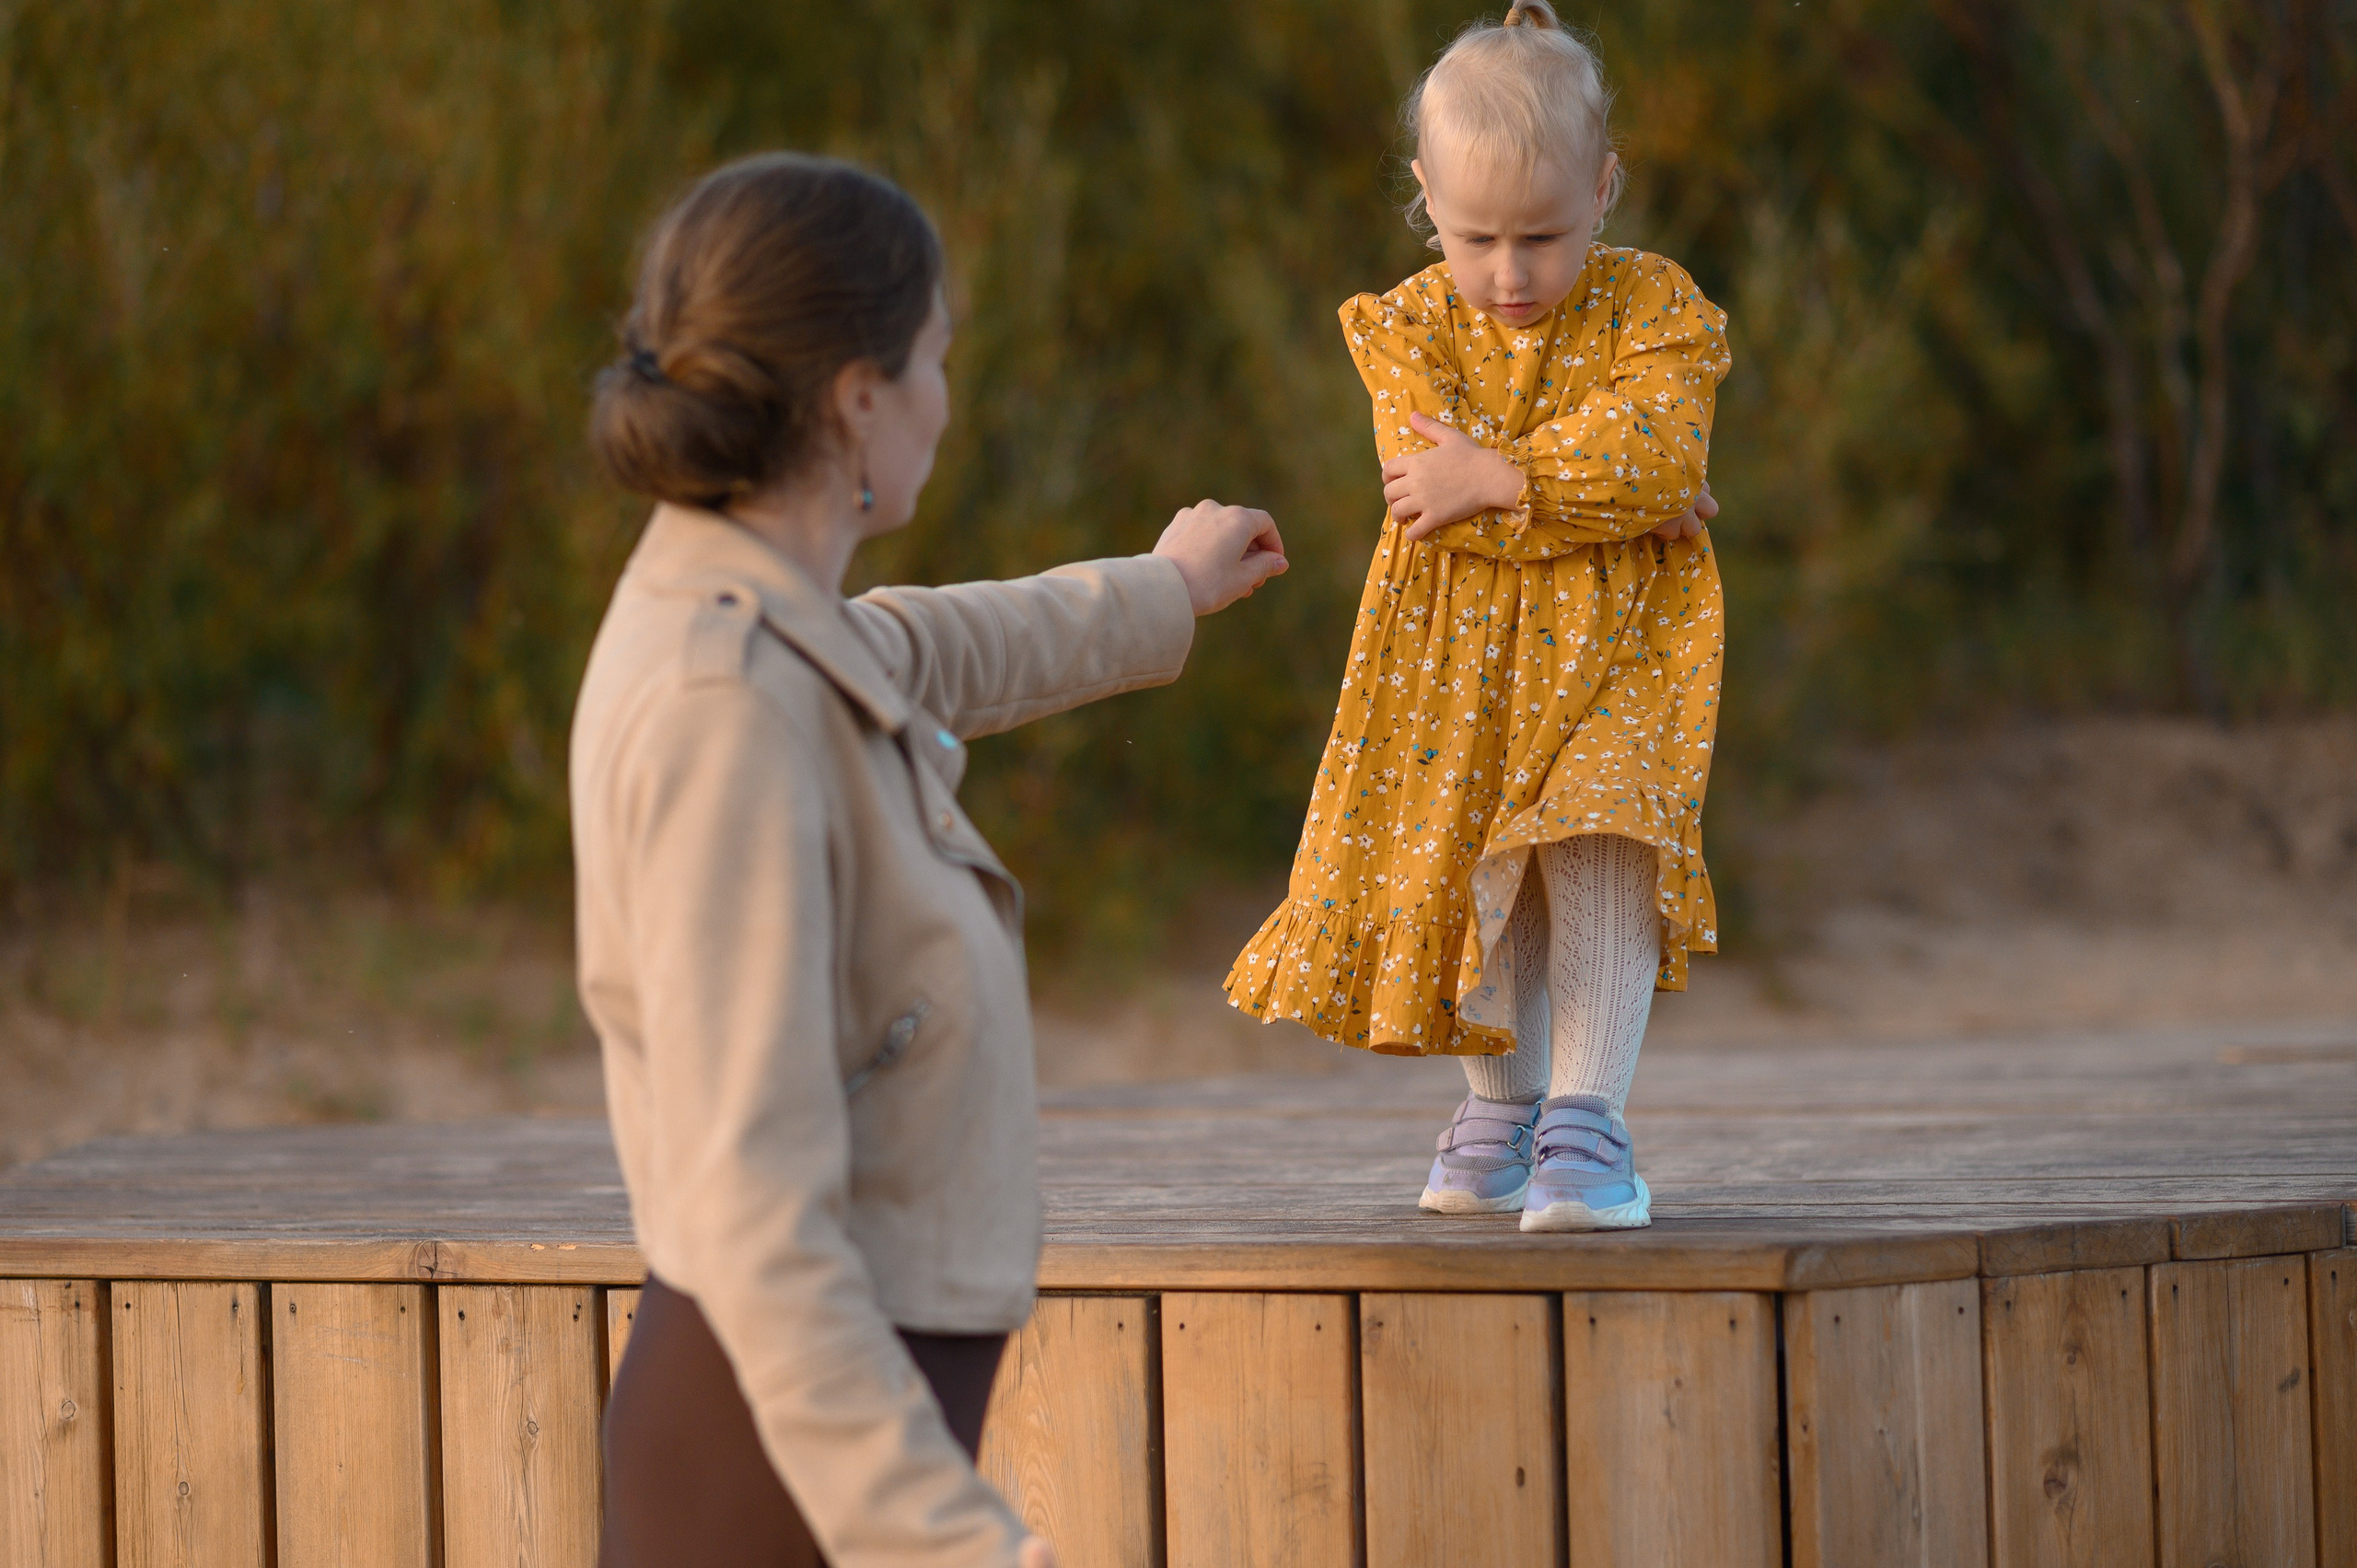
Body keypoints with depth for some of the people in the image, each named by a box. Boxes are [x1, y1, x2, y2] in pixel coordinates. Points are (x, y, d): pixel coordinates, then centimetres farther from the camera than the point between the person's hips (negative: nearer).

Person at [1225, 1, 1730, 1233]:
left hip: (1615, 636, -3)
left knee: (1600, 841, -20)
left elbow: (1658, 456, -21)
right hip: (1459, 649, 3)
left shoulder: (1652, 307, -6)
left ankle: (1587, 1119, -19)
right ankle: (1504, 1104, 27)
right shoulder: (1413, 327, -2)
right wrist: (1601, 500, -17)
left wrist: (1495, 475, -21)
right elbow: (1429, 500, -14)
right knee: (1481, 866, 8)